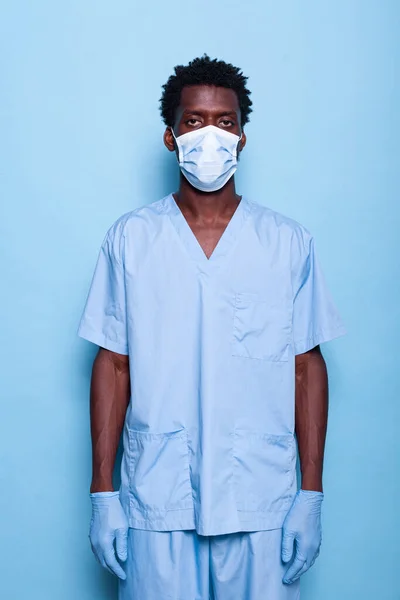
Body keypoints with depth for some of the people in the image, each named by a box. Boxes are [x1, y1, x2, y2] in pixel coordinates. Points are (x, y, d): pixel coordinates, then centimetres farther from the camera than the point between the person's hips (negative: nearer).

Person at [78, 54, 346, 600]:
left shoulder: (289, 242, 2)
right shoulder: (130, 238, 2)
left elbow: (307, 368, 3)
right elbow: (113, 366, 3)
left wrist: (312, 494, -1)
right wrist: (103, 493, 0)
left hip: (262, 501, 0)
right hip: (156, 501, 0)